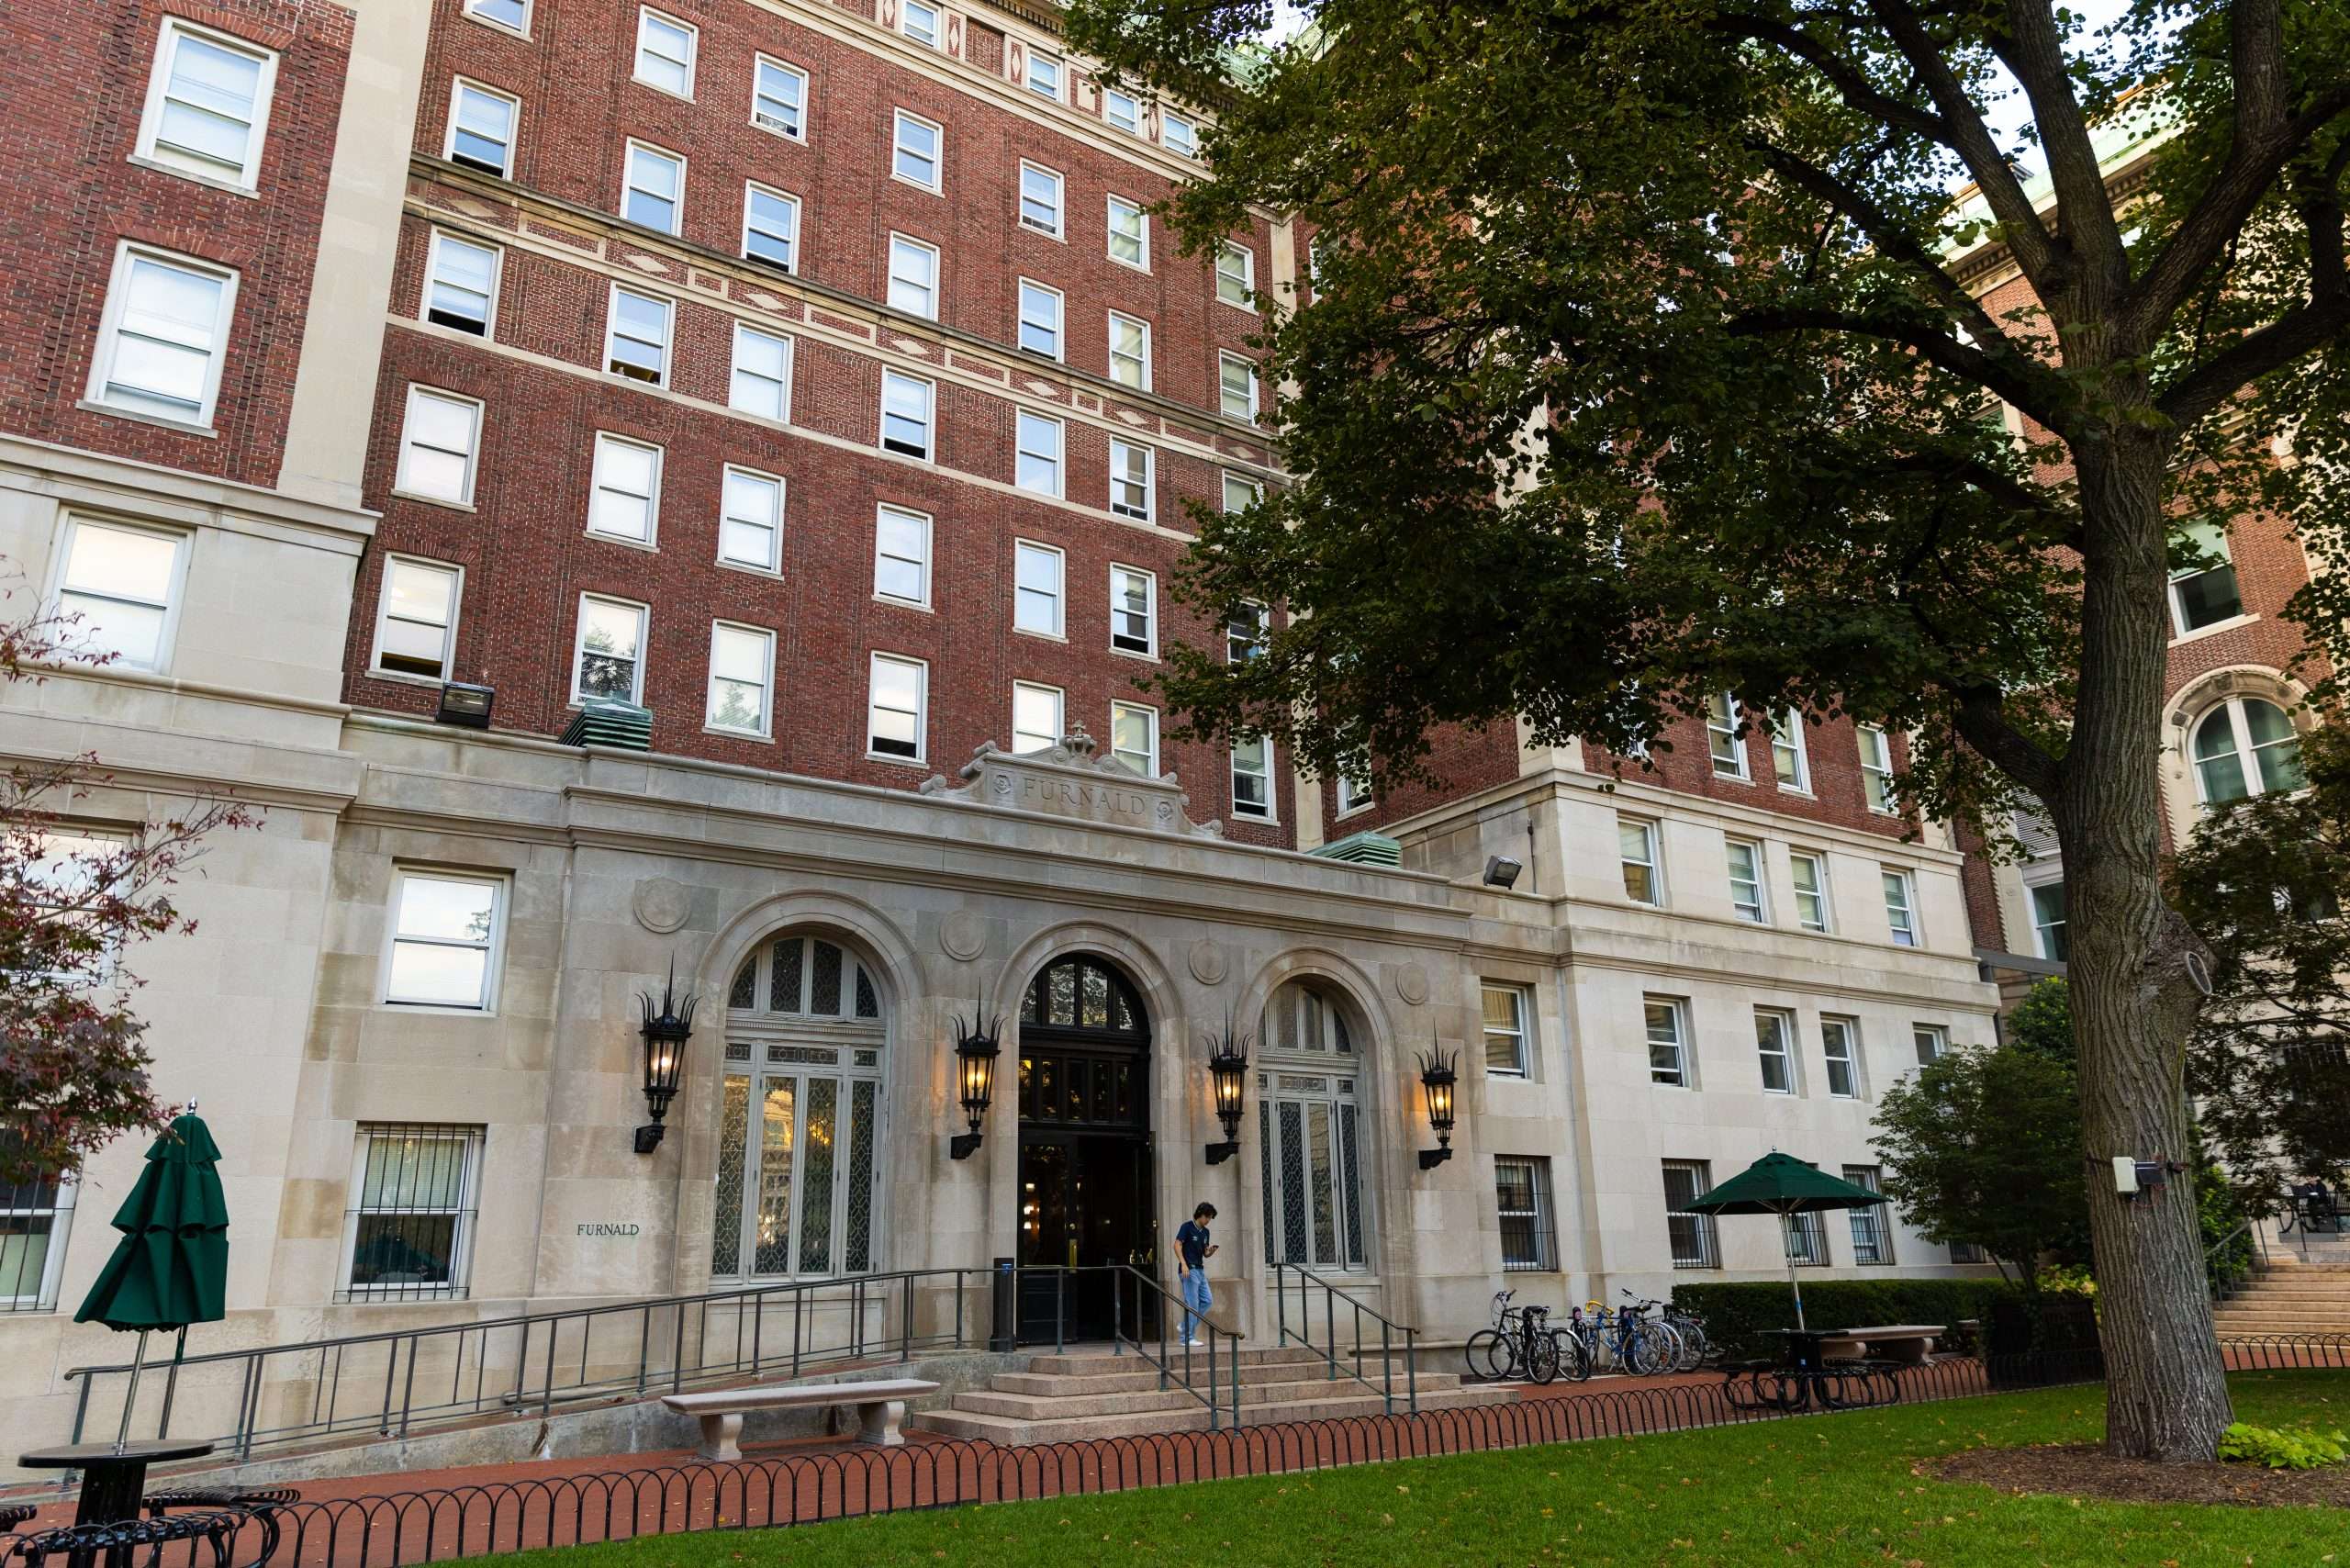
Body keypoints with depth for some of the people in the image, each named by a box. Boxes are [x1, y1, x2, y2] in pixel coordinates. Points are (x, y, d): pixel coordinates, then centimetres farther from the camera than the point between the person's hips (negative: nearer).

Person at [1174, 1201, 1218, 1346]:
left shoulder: (1205, 1232, 15)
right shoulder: (1187, 1227, -8)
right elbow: (1177, 1245, -15)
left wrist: (1211, 1251, -5)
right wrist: (1183, 1264, -24)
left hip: (1200, 1270, 8)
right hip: (1188, 1270, -8)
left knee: (1208, 1300, 5)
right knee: (1192, 1304, -7)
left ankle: (1186, 1326, 16)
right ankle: (1187, 1338, -1)